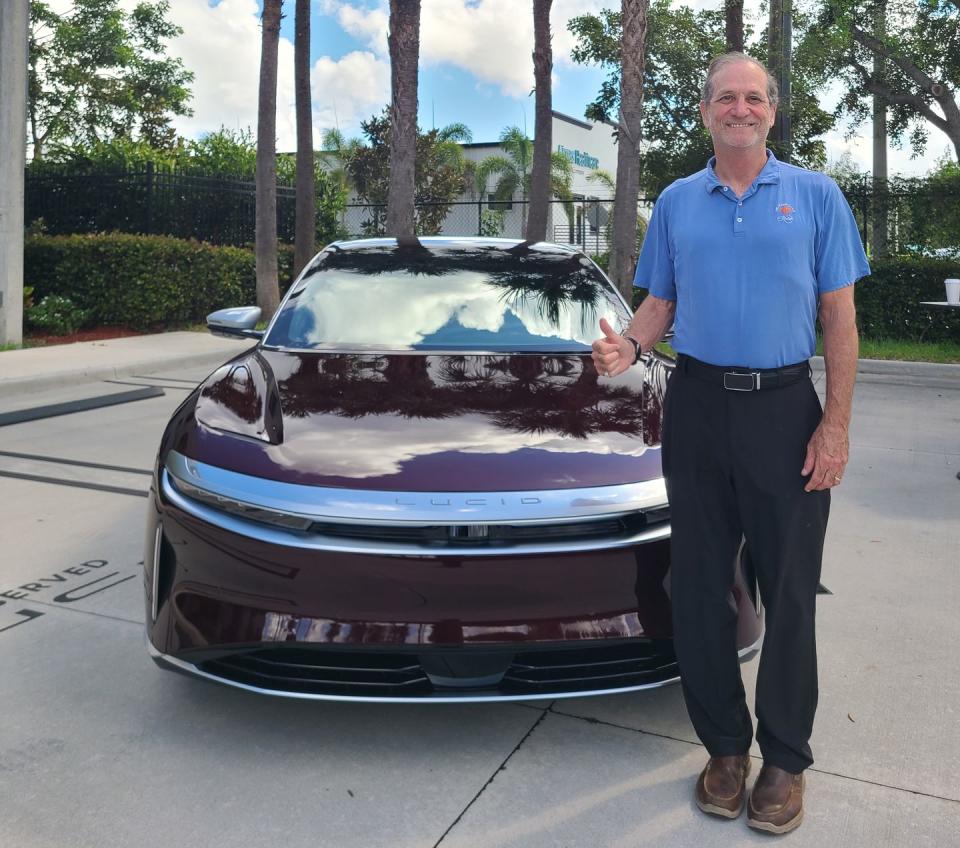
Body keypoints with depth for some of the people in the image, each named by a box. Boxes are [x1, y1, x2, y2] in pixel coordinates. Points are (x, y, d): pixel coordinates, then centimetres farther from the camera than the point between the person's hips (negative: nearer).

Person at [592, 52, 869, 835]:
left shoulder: (815, 196, 4)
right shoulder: (677, 202, 11)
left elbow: (839, 315, 0)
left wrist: (836, 424, -8)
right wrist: (628, 346, -10)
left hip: (785, 407, -2)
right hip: (697, 406, 3)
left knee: (788, 591, 3)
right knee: (699, 586, 7)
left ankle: (786, 758, 19)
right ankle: (725, 745, 24)